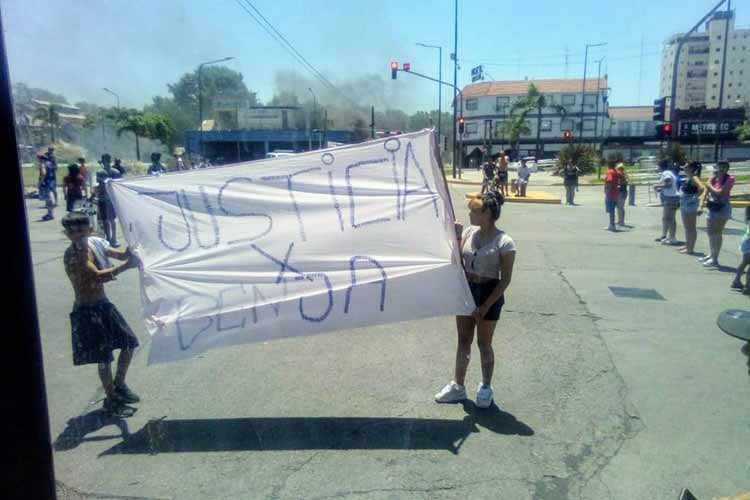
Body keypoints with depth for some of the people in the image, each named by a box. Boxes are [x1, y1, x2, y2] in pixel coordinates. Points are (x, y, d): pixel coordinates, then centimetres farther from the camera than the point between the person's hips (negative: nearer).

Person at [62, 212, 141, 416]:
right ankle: (111, 399, 21)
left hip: (103, 305, 8)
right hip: (87, 312, -8)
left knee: (129, 343, 14)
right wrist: (126, 265, -36)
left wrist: (129, 252, -15)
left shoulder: (94, 244, 1)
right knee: (104, 357, 2)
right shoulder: (72, 255, -22)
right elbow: (98, 276, -34)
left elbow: (119, 255, 6)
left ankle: (119, 385, 34)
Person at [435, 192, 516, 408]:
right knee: (463, 341, 14)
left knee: (484, 343, 9)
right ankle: (458, 386, 28)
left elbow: (505, 279, -14)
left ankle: (486, 388, 30)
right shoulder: (468, 232, 0)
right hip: (466, 289, 6)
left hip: (489, 293, -5)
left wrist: (486, 306, -17)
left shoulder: (504, 242, -16)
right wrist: (456, 238, -9)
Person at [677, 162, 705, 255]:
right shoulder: (688, 178, 11)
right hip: (684, 204, 10)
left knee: (691, 227, -3)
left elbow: (702, 188, -32)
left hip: (690, 205, -10)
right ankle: (687, 245, 29)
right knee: (687, 227, 18)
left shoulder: (693, 178, -17)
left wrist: (695, 197, -21)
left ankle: (690, 248, 1)